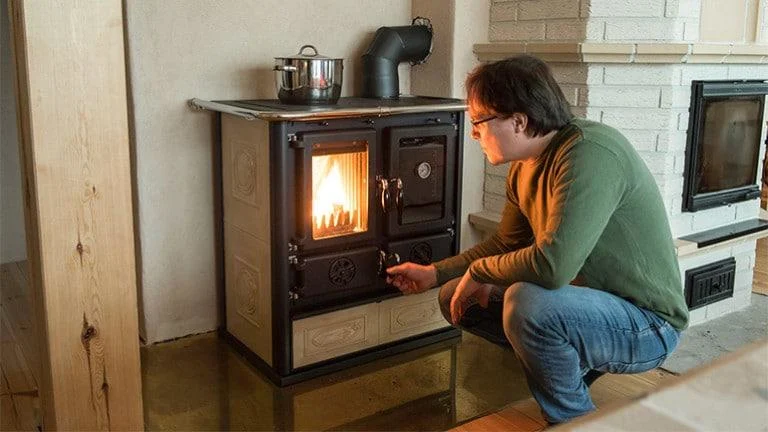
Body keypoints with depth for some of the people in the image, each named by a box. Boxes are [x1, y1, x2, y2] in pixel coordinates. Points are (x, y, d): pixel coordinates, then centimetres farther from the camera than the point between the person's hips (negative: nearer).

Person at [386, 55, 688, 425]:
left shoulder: (589, 154, -28)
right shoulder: (524, 169, 0)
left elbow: (552, 265, -37)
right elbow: (506, 244, 16)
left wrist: (479, 271, -19)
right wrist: (435, 273, 14)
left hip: (647, 325, -8)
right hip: (585, 303, 9)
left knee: (527, 303, -36)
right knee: (456, 297, 6)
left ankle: (573, 419, -8)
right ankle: (572, 364, 13)